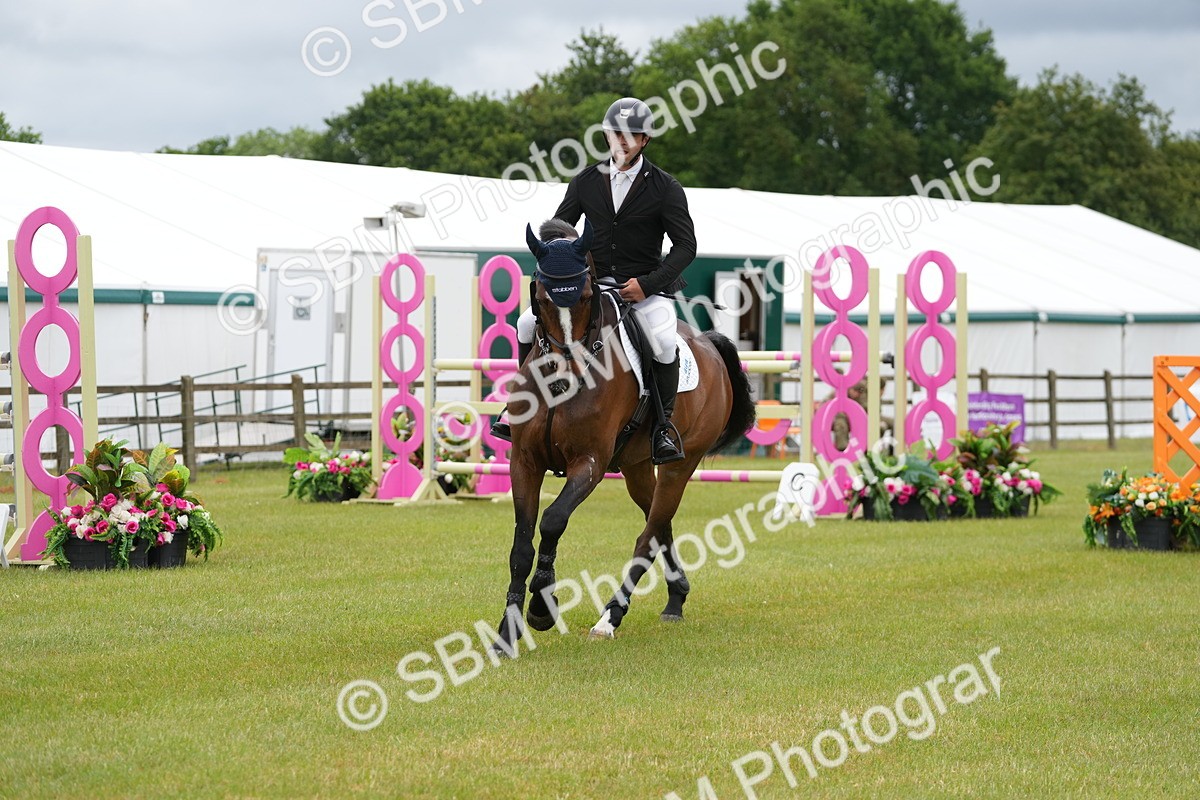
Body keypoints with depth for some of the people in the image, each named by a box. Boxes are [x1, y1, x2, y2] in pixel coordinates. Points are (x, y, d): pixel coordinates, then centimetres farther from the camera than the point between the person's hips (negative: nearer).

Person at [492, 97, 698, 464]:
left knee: (664, 342, -33)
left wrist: (648, 284, -17)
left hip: (645, 286, -4)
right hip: (592, 282, 4)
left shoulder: (665, 188, -5)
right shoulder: (586, 182, 5)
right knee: (528, 324, -11)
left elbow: (686, 246, -6)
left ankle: (663, 426, -15)